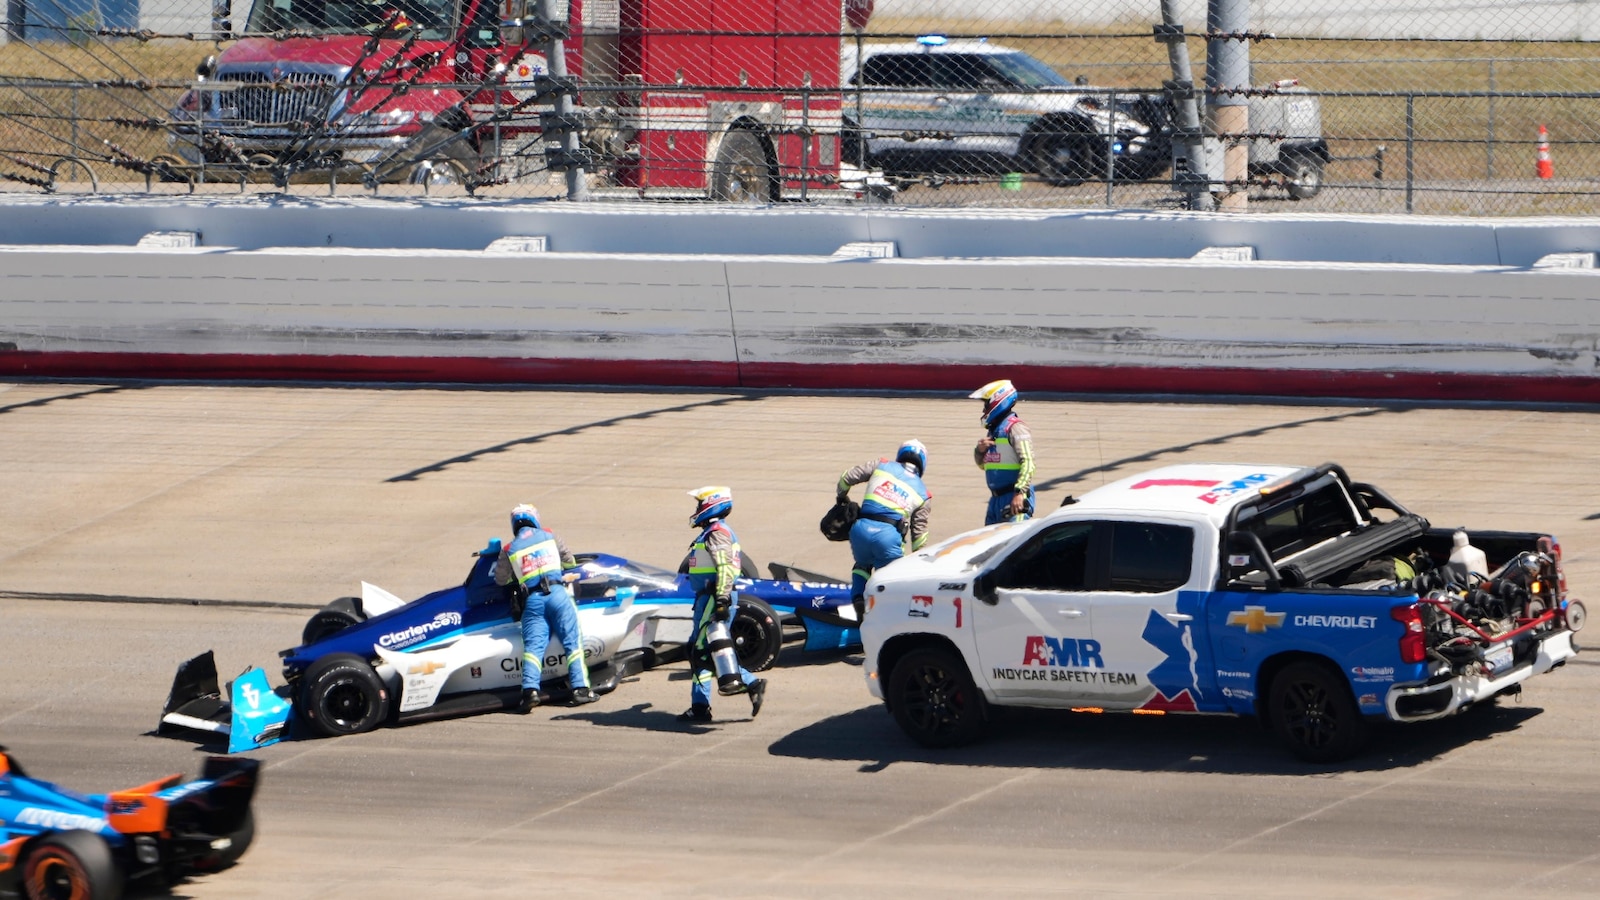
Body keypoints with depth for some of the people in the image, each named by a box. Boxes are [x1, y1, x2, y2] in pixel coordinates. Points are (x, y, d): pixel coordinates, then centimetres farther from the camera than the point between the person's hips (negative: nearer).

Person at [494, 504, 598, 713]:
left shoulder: (509, 550, 13)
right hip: (557, 593, -1)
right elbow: (570, 562, 22)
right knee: (572, 641, 2)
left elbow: (500, 579, 17)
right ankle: (580, 688, -8)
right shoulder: (549, 537, 13)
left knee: (533, 646, -4)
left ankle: (530, 689, -23)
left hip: (532, 599, 1)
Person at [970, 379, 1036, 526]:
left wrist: (1020, 492, -29)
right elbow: (983, 464, 28)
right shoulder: (994, 429, 18)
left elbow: (1027, 462, -21)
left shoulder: (1015, 428, -12)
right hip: (996, 498, 10)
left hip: (1014, 498, -10)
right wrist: (980, 451, 5)